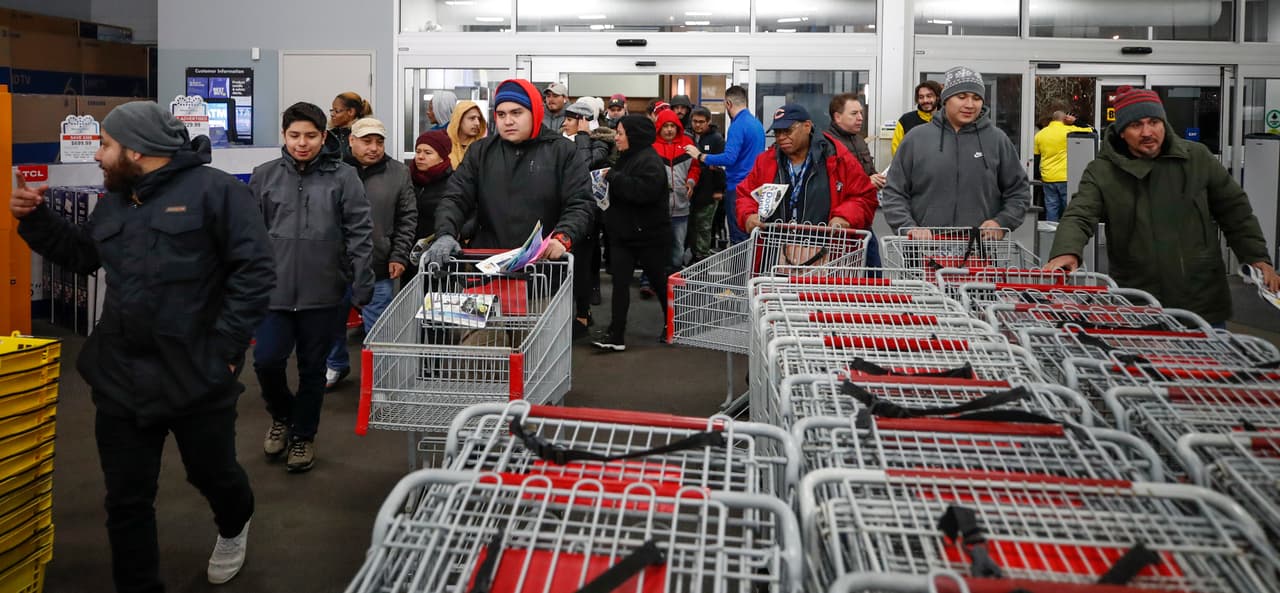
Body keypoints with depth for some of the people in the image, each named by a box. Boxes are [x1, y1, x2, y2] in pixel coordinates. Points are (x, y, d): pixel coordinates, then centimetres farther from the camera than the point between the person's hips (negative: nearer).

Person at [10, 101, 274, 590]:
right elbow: (81, 254, 29)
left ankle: (234, 526, 50)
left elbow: (254, 271, -15)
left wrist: (224, 348, -16)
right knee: (126, 500, 9)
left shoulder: (214, 191, -11)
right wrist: (34, 218, 13)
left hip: (198, 377, -5)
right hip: (121, 379, 6)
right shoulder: (115, 202, 12)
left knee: (213, 473, 16)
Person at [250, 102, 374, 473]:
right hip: (275, 290, 1)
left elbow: (360, 235, -4)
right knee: (267, 360, -6)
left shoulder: (343, 177, -3)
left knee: (312, 369, 10)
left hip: (324, 293, -1)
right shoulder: (265, 176, 3)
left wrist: (361, 290, -8)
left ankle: (304, 436, 30)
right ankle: (281, 416, 26)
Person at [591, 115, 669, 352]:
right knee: (620, 282, -1)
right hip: (624, 232, 8)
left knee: (659, 280, 8)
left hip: (649, 234, -8)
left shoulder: (649, 161, -16)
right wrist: (610, 179, 3)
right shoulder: (627, 158, 13)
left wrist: (614, 177, -23)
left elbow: (644, 190, -32)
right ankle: (616, 335, -3)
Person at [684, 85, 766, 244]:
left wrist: (700, 156, -16)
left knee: (738, 237, -4)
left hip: (737, 187, -9)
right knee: (750, 234, 14)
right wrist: (718, 164, 23)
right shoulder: (757, 123, 12)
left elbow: (729, 157, -25)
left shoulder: (738, 125, -16)